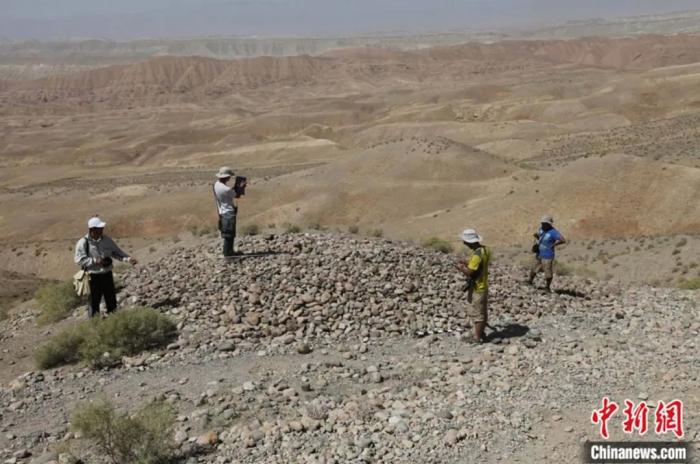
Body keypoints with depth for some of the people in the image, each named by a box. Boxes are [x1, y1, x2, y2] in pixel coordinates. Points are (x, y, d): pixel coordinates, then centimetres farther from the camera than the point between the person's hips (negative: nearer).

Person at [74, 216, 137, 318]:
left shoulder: (107, 240, 3)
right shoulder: (83, 243, -10)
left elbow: (117, 252, 6)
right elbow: (79, 260, -13)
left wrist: (128, 259, -10)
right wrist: (95, 261, -21)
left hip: (107, 275, 4)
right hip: (93, 276, -4)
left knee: (111, 300, 12)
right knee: (94, 302, 4)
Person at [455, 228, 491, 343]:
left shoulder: (476, 255, -28)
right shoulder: (486, 250, 0)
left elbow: (469, 272, -28)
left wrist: (461, 267, -11)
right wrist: (467, 262, 9)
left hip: (476, 288, -9)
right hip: (484, 286, 9)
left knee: (476, 313, 4)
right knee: (483, 311, 19)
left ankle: (477, 337, 14)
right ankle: (482, 333, 32)